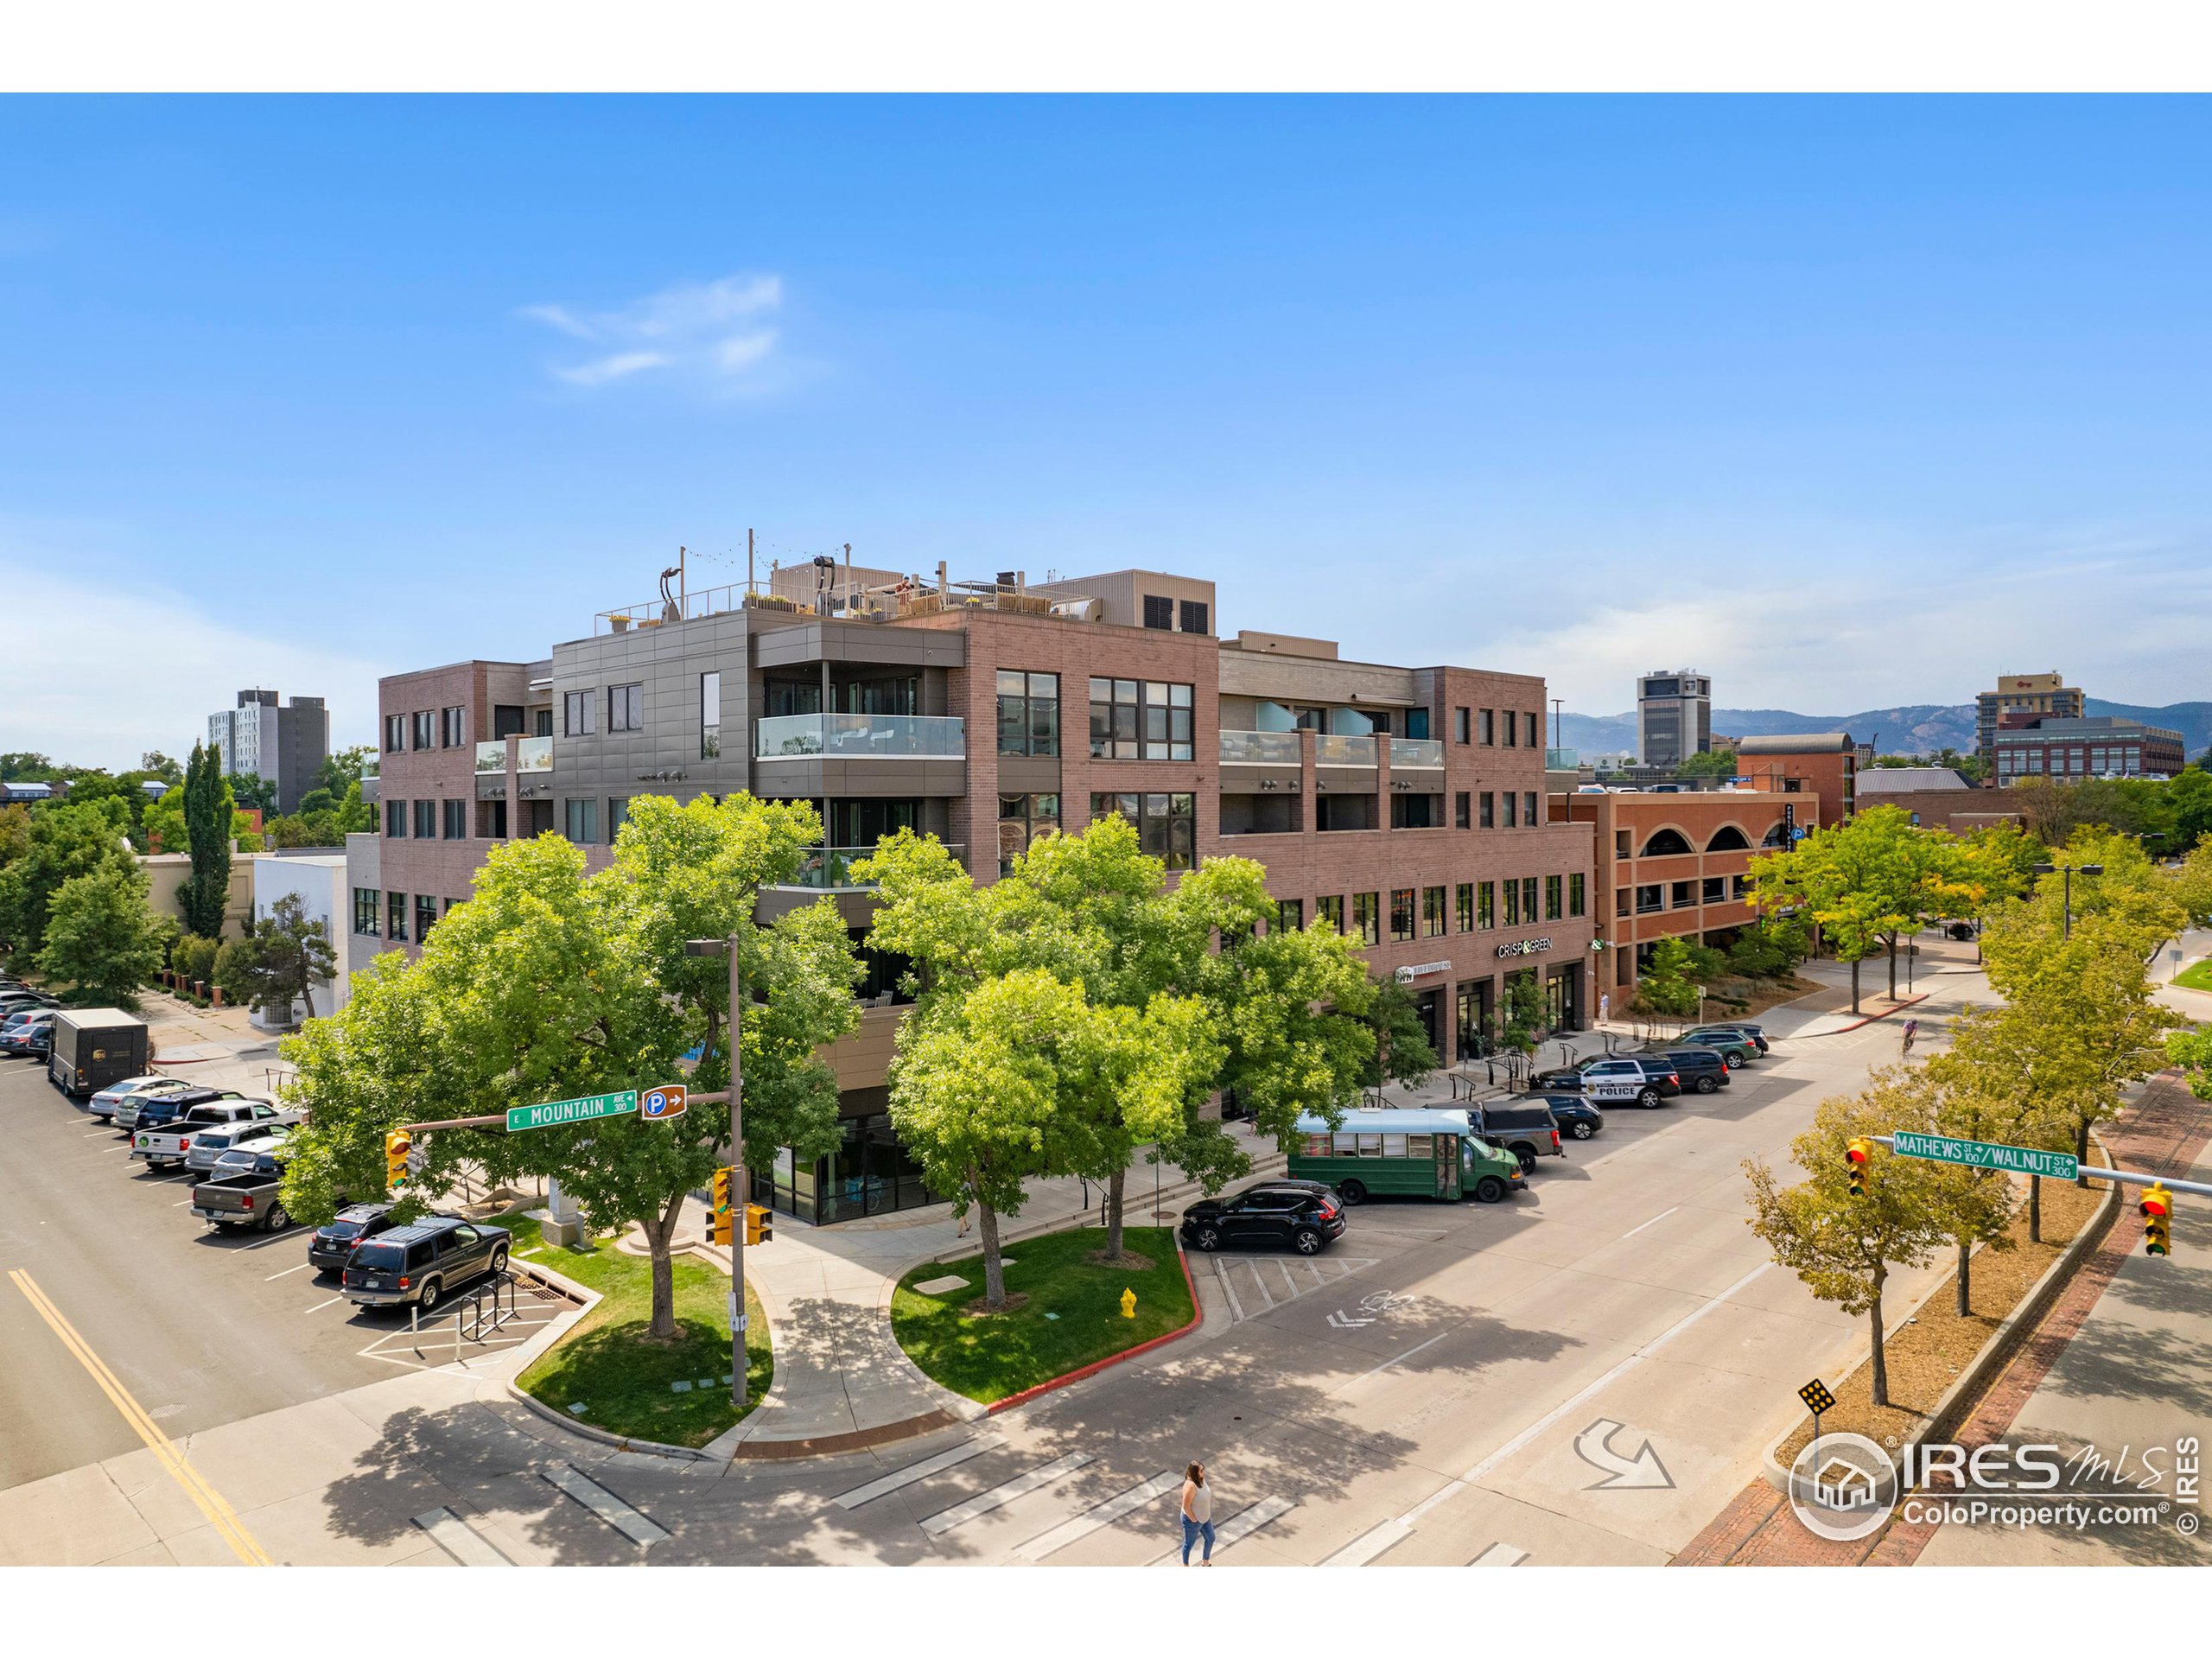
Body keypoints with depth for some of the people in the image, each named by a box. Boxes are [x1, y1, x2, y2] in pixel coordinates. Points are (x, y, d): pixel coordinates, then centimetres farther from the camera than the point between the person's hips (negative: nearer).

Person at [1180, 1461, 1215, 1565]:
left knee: (1210, 1539, 24)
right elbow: (1185, 1506, -30)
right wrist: (1194, 1520, -18)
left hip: (1204, 1517, 9)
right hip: (1192, 1520, -9)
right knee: (1189, 1544, 16)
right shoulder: (1191, 1485, -36)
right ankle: (1186, 1567, 40)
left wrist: (1207, 1513, 12)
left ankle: (1205, 1563, 47)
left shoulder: (1201, 1479, -9)